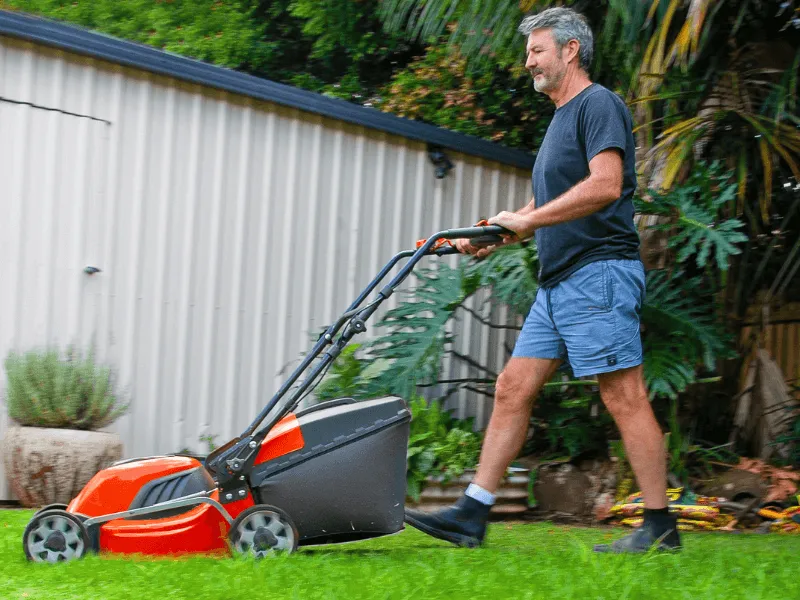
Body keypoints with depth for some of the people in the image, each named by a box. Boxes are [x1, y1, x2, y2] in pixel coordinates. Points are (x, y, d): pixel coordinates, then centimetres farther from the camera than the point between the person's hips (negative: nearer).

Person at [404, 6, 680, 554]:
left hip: (599, 273, -10)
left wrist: (527, 220, -17)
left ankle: (660, 528, -3)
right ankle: (472, 515, 4)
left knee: (625, 399, -8)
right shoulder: (561, 118, 24)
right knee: (513, 388, 4)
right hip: (559, 283, 10)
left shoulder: (598, 104, -6)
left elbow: (605, 186, -21)